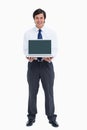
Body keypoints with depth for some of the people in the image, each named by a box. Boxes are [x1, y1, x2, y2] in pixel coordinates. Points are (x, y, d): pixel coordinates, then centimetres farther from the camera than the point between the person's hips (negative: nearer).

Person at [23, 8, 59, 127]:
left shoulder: (51, 33, 2)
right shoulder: (28, 33, 2)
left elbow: (54, 49, -2)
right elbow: (25, 49, -1)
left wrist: (50, 57, -24)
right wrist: (28, 57, -23)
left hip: (47, 64, 0)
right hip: (33, 64, 1)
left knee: (49, 92, 5)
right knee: (32, 92, 8)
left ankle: (51, 117, 16)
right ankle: (31, 117, 21)